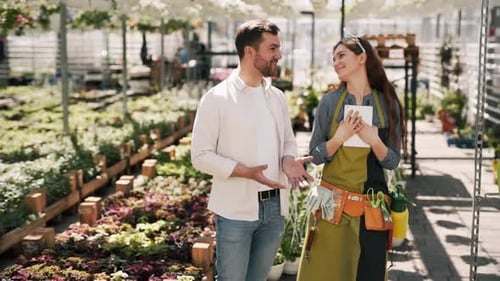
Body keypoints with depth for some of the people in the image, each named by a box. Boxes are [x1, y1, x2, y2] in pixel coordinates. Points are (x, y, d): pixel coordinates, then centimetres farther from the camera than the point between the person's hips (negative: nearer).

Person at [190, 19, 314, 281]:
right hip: (236, 210, -5)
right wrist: (246, 172, -23)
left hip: (274, 207, 6)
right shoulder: (216, 98, -10)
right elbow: (201, 156, -11)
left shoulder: (277, 97, 8)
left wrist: (288, 161, -6)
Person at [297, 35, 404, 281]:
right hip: (332, 206, 0)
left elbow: (393, 161, 3)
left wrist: (375, 141, -15)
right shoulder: (329, 102, 0)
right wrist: (339, 138, -16)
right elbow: (316, 155, 1)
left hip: (372, 209, 0)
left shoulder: (388, 104, 1)